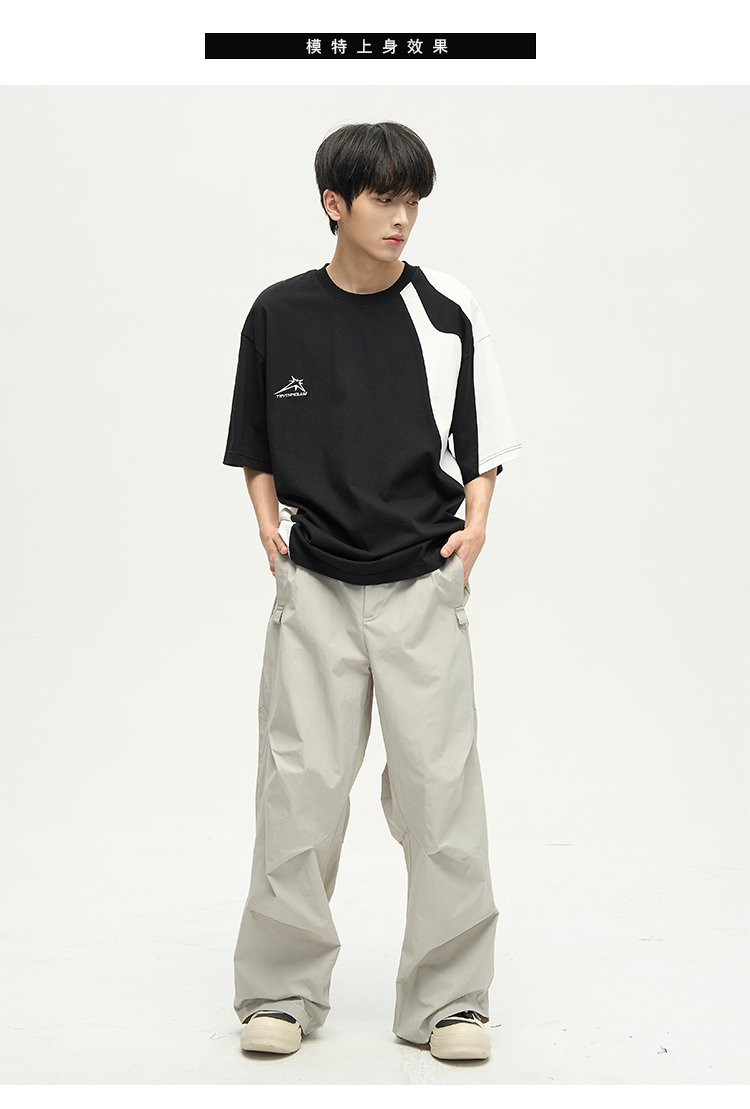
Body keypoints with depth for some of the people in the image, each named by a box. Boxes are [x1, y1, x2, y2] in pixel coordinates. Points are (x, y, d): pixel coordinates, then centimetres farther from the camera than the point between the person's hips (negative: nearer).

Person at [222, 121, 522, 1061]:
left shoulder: (447, 319, 1)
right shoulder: (280, 315, 2)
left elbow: (481, 443, 8)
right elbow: (256, 445, 13)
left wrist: (475, 522, -7)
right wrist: (268, 519, -1)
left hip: (422, 583, 0)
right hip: (314, 583, 0)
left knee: (441, 785, -2)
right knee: (300, 785, 2)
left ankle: (448, 998, 9)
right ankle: (281, 990, 15)